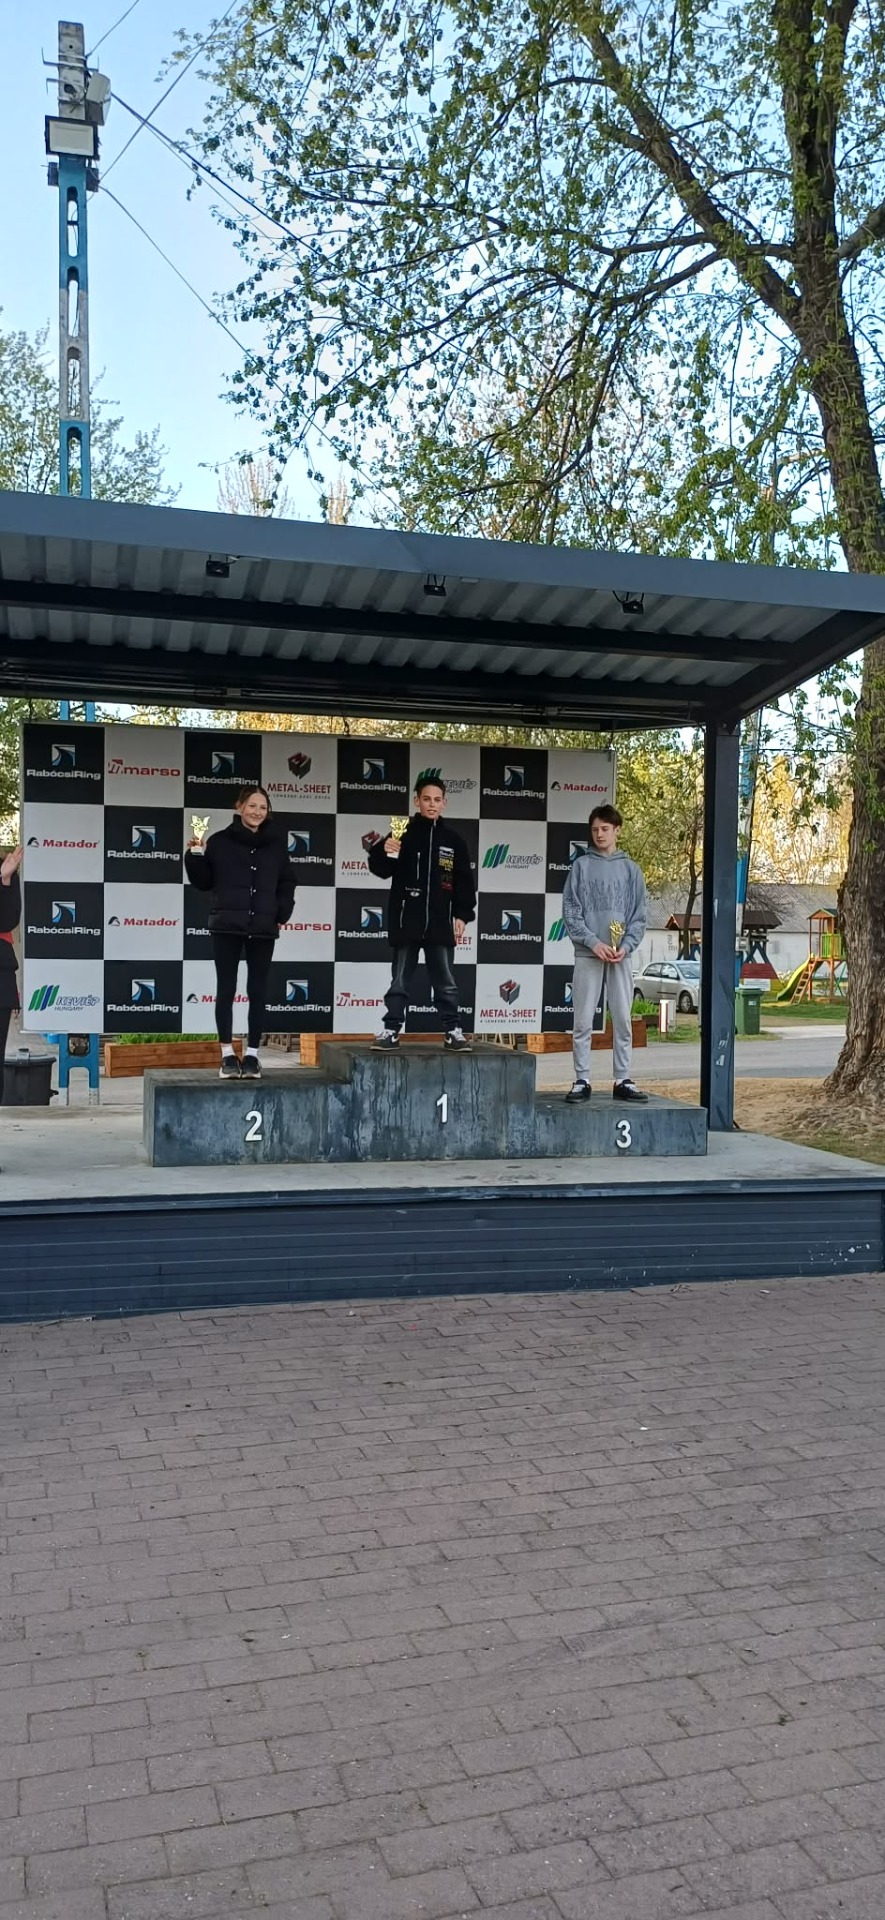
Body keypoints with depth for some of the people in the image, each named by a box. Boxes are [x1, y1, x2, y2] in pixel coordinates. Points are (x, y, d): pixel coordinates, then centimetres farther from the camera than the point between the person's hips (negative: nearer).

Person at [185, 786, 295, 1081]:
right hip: (227, 926, -2)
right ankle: (228, 1055, 5)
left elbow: (286, 884, 14)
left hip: (262, 928, 2)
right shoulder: (219, 841, 2)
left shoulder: (276, 844, 8)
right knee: (226, 989, 1)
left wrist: (282, 915, 2)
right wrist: (195, 855, -12)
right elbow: (203, 882, 3)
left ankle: (252, 1055, 11)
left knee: (257, 991, 4)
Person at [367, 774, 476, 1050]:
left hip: (440, 922, 2)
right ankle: (391, 1030, 9)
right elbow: (381, 870, -1)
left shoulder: (453, 840, 9)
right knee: (400, 980, 4)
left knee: (446, 981, 6)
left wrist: (462, 915, 2)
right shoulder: (403, 833, 2)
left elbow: (464, 882, 10)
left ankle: (452, 1031, 12)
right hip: (406, 920, -2)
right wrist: (382, 851, -22)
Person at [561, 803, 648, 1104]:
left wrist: (627, 945, -8)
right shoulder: (581, 866, 4)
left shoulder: (630, 869, 10)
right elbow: (570, 910, -1)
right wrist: (593, 942, -12)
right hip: (587, 954, -2)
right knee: (583, 1022, 0)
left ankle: (623, 1080, 11)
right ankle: (582, 1081, 5)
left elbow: (639, 915, 8)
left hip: (621, 955, 2)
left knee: (623, 1020, 4)